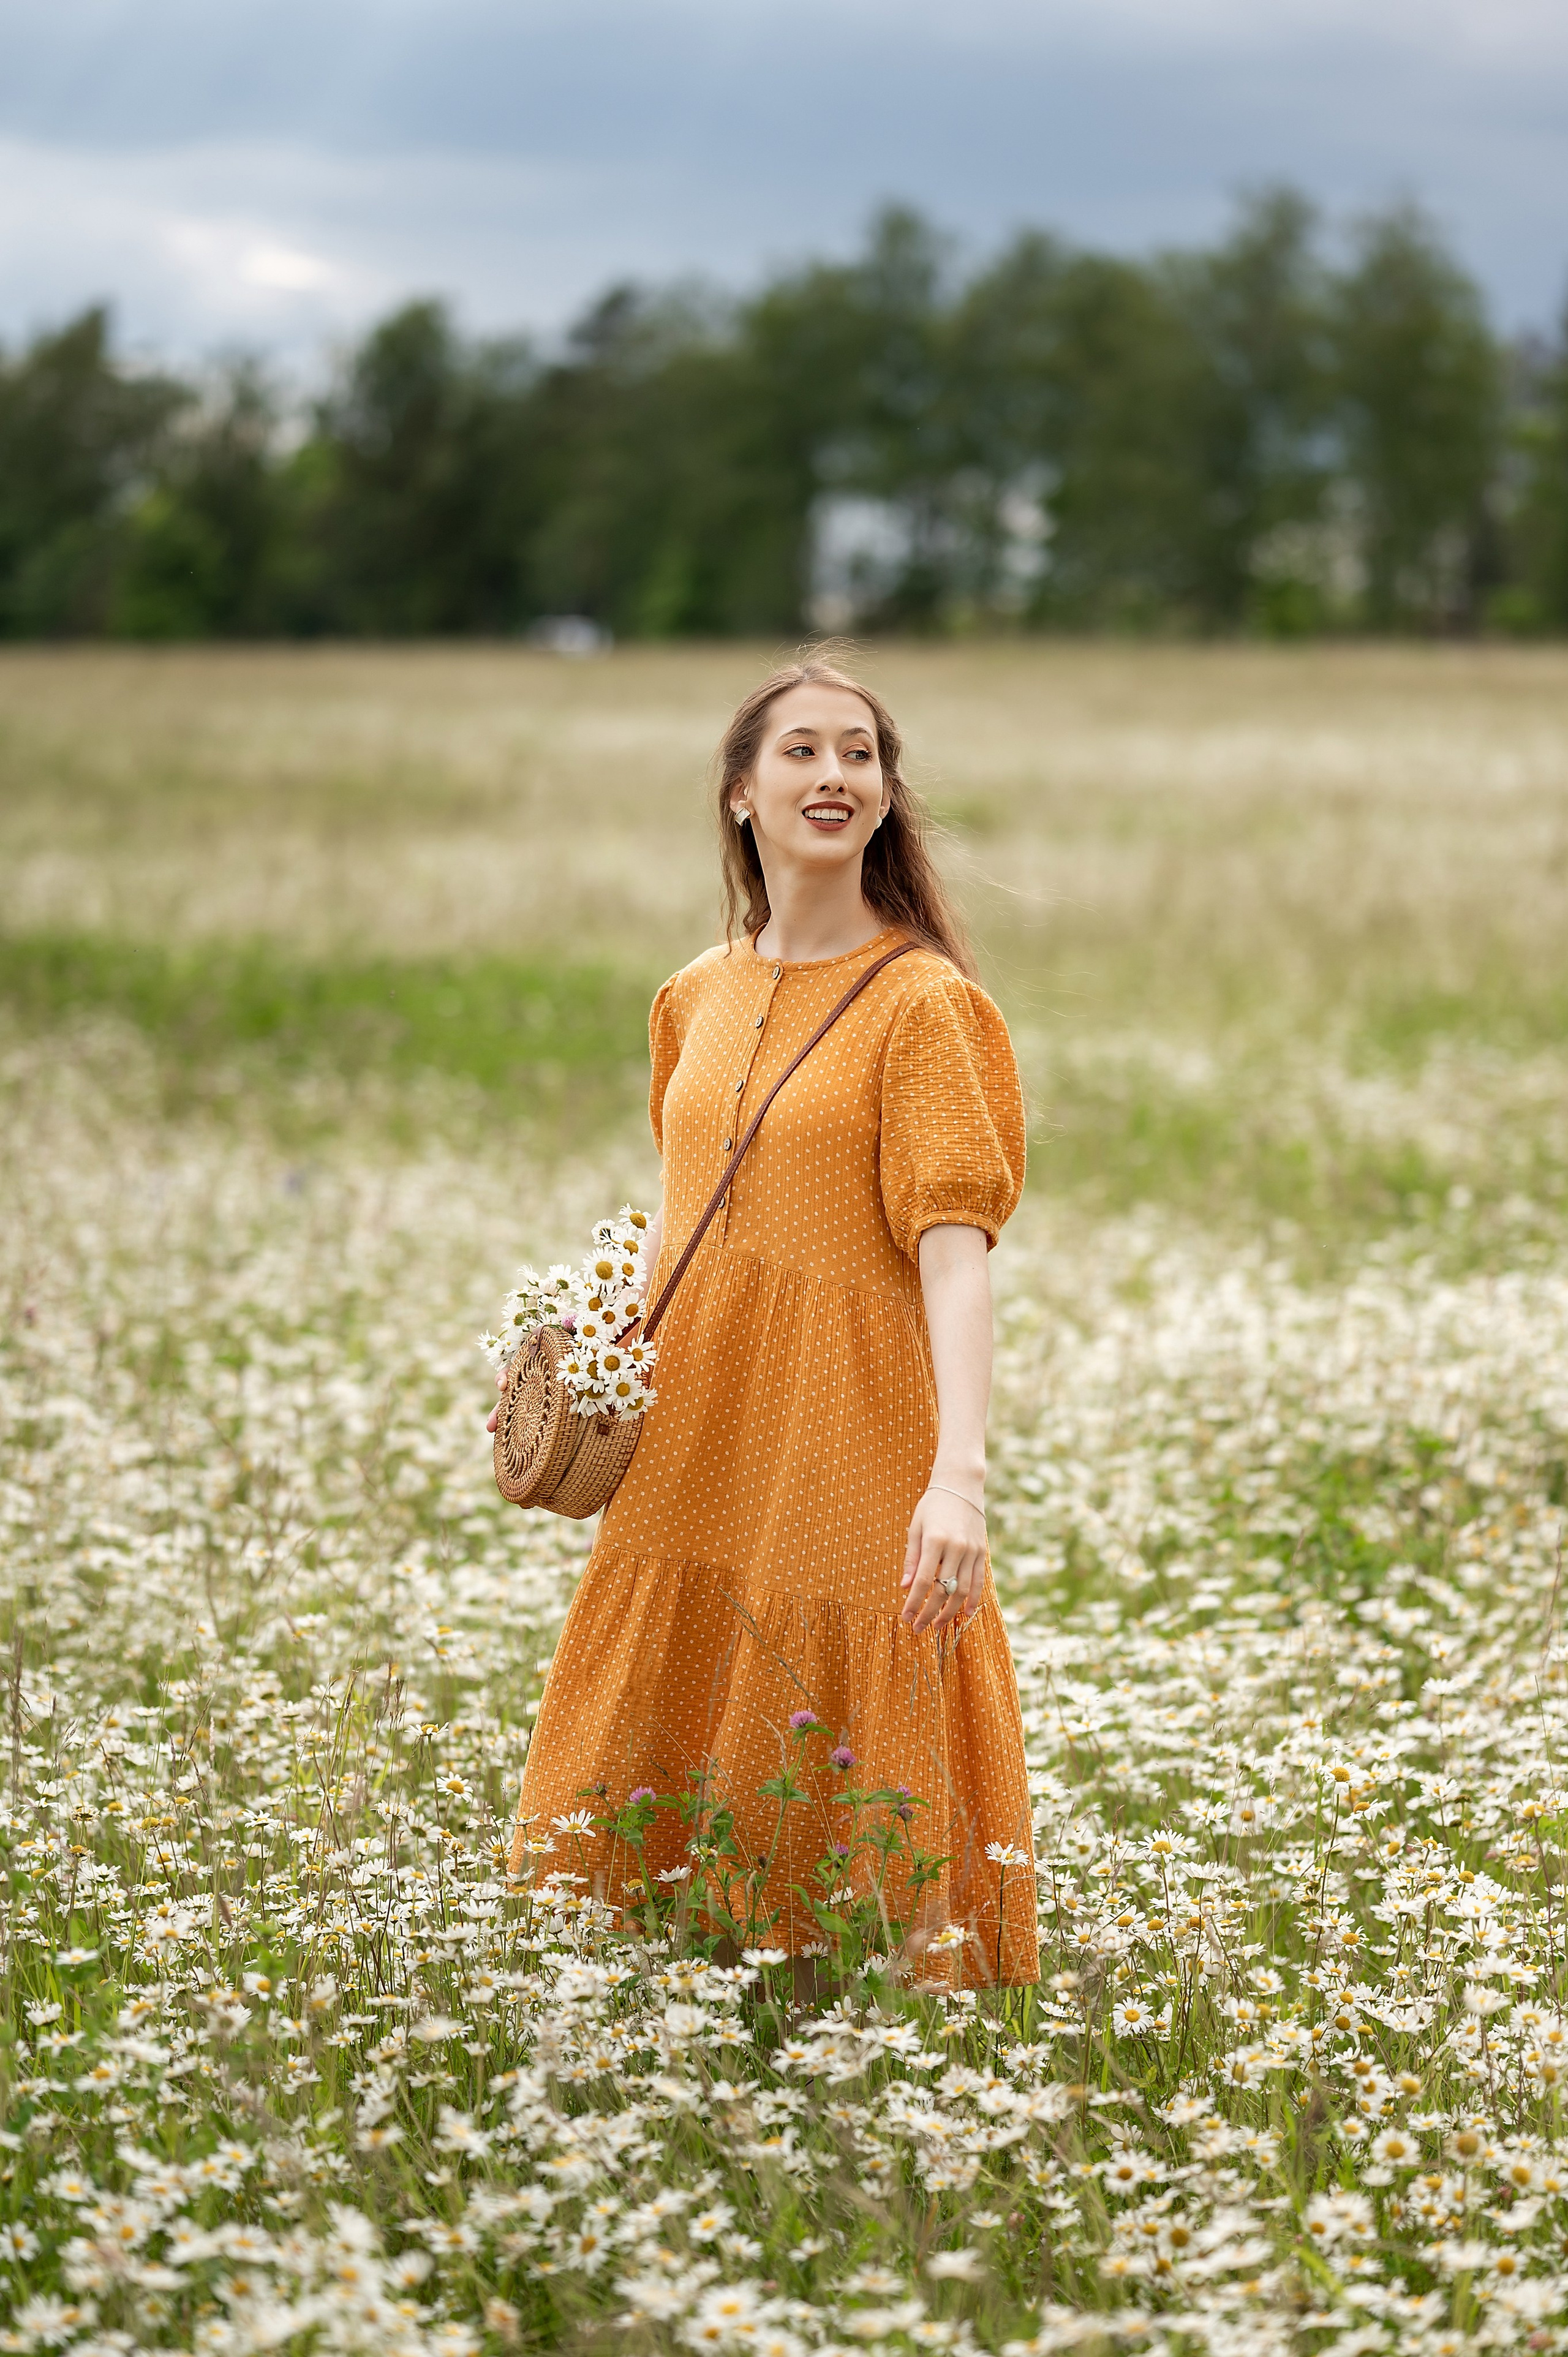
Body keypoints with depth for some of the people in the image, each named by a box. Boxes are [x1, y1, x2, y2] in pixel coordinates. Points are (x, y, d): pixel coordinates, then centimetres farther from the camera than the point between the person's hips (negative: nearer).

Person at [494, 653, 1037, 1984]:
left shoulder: (923, 1002, -9)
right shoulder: (699, 999, 9)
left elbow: (954, 1245, -18)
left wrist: (962, 1472, -29)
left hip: (850, 1432, -6)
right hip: (697, 1435, 6)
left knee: (850, 1800, 0)